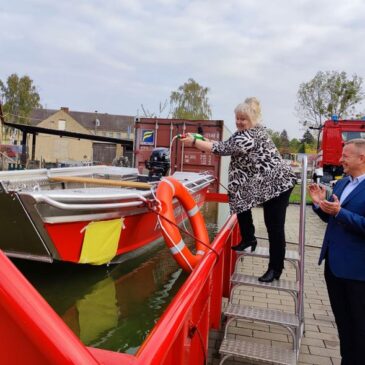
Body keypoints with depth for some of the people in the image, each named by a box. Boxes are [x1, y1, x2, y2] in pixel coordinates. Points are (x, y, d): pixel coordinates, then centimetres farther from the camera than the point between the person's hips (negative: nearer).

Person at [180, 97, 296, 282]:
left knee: (274, 226, -6)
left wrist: (194, 142, -23)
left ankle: (275, 269, 6)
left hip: (278, 182, -10)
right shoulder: (244, 132, 7)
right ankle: (248, 239, 25)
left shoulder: (253, 135, -24)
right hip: (262, 183, 10)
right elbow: (227, 147, 6)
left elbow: (224, 148, -28)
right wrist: (203, 142, -7)